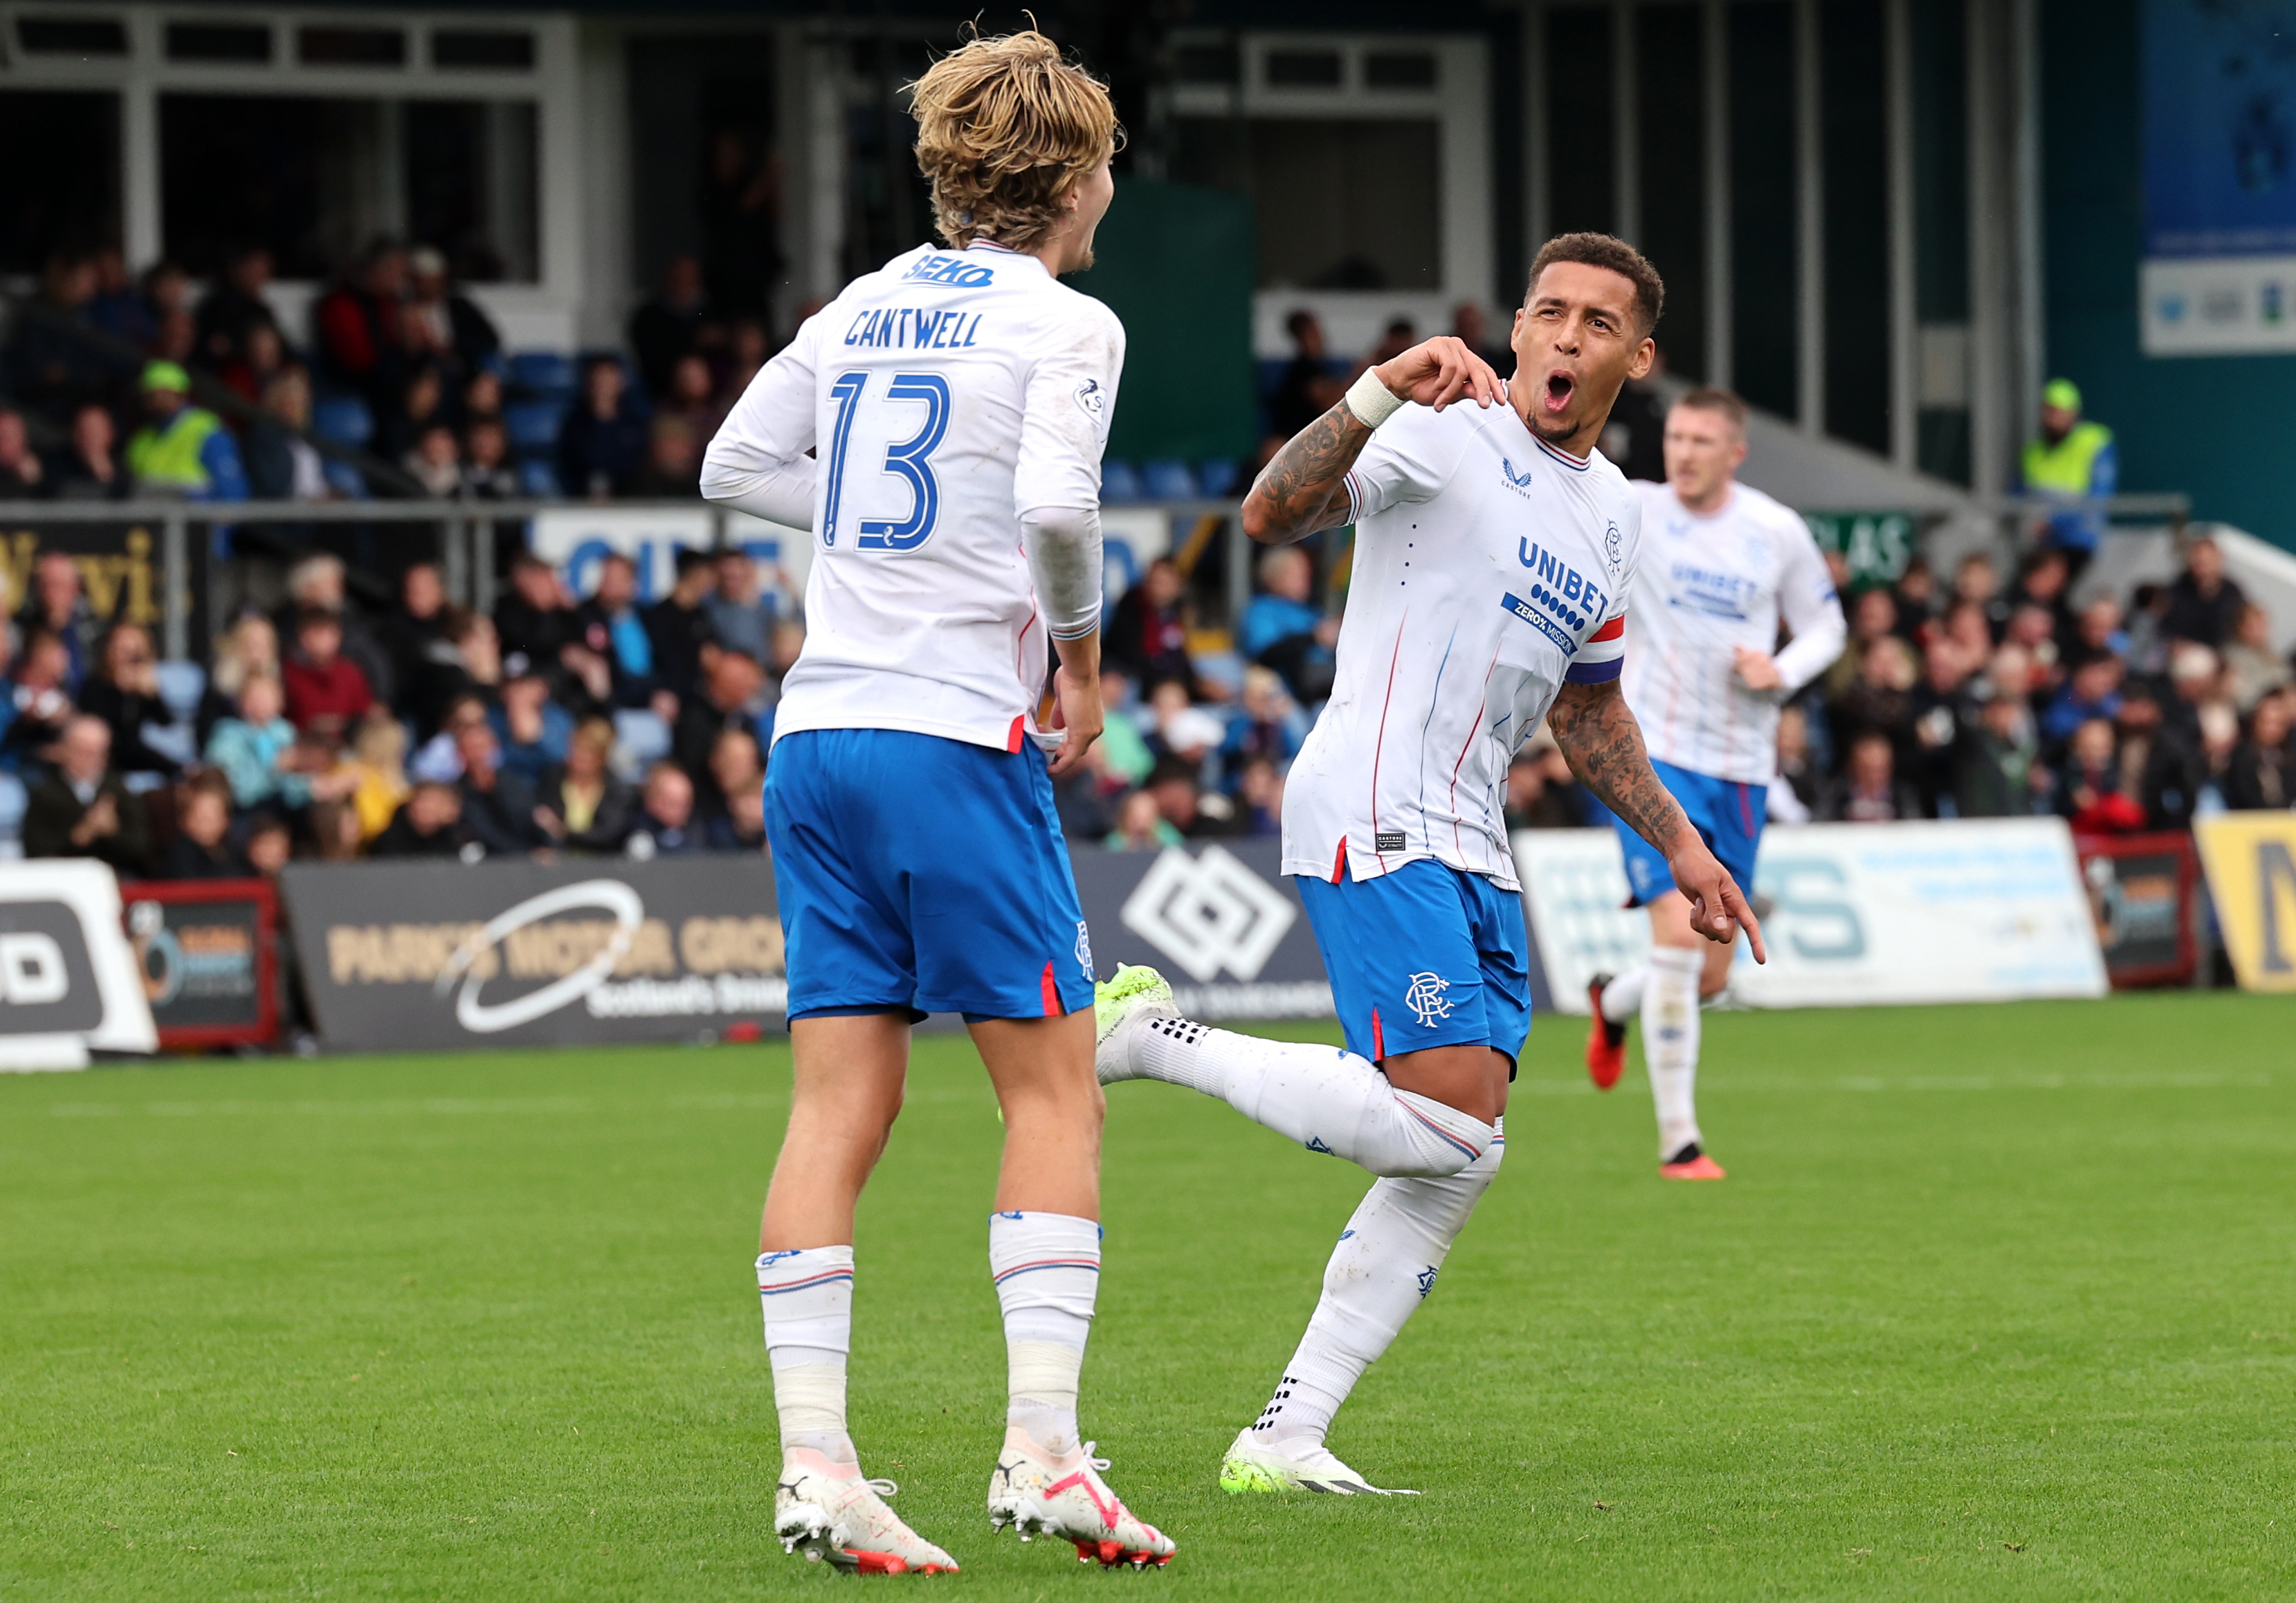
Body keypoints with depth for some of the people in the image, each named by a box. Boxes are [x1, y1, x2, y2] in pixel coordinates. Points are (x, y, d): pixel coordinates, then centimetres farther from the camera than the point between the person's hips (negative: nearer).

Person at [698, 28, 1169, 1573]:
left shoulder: (867, 305, 15)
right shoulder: (1066, 324, -4)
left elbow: (735, 463, 20)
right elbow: (1056, 503, -19)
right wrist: (1082, 649, -3)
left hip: (818, 733, 6)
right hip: (957, 735, -6)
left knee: (840, 1106, 3)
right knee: (1055, 1094, 2)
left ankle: (814, 1460, -4)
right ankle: (1043, 1450, -6)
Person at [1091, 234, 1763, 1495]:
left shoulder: (1611, 509, 19)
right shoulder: (1450, 431, -7)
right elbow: (1271, 515, -22)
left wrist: (1680, 846, 30)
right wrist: (1381, 390, -35)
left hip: (1471, 854, 9)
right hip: (1370, 817, -9)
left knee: (1455, 1166, 2)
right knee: (1449, 1125, -21)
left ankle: (1284, 1438, 6)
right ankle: (1149, 1037, -6)